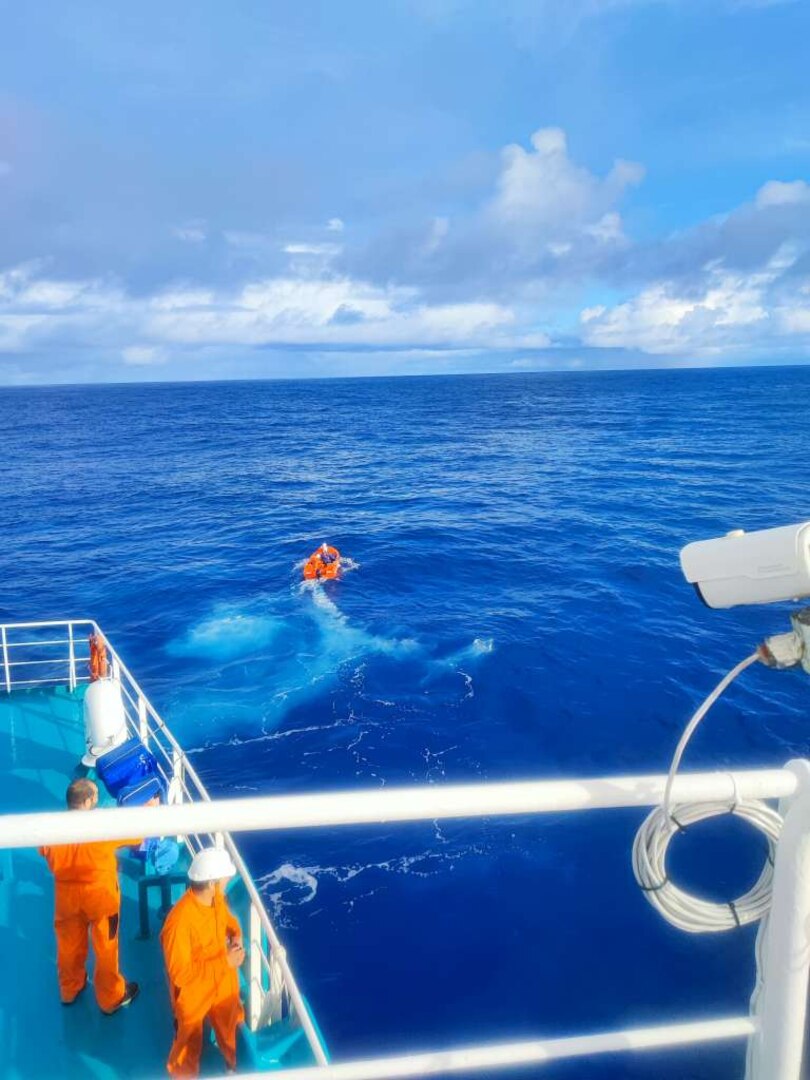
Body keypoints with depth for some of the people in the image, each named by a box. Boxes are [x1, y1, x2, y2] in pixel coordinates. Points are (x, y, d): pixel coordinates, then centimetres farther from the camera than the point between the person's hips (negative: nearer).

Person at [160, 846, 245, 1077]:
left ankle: (238, 1066, 57)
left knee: (231, 1030, 30)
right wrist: (225, 962, -29)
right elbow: (180, 974, -30)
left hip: (223, 984, 6)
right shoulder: (179, 923, -38)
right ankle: (183, 1074, 52)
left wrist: (236, 937, -14)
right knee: (190, 1044, 22)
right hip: (193, 995, -6)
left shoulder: (217, 899, -16)